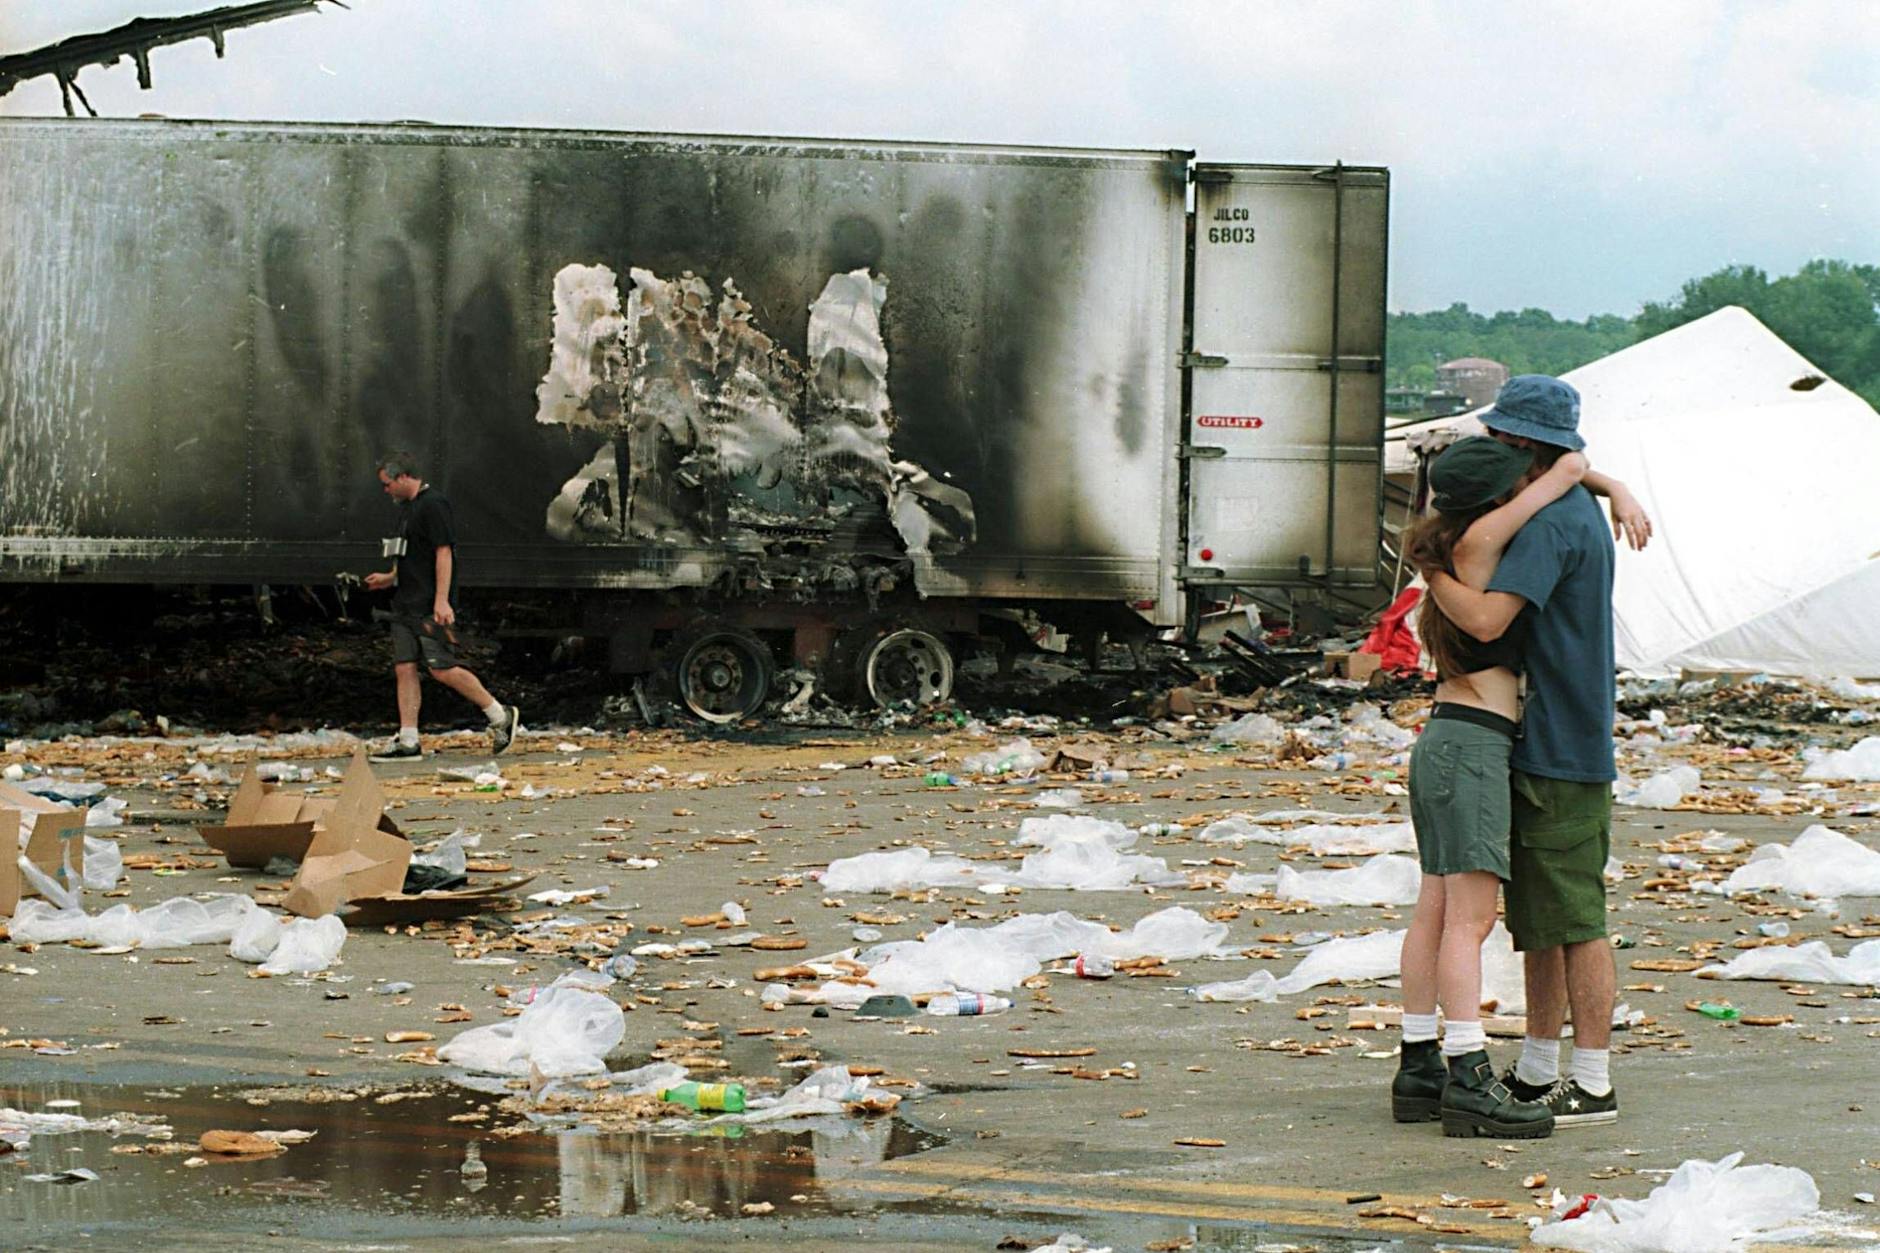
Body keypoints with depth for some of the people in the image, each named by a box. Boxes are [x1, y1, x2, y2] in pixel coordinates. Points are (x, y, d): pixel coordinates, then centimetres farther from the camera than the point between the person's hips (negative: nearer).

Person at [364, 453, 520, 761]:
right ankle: (408, 742, 3)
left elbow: (443, 553, -18)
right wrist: (389, 578, 18)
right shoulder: (407, 507, 18)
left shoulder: (433, 505, -12)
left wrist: (441, 600, -23)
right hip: (405, 604, 10)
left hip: (430, 607, -10)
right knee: (404, 669, 3)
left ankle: (501, 716, 0)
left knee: (442, 669, -12)